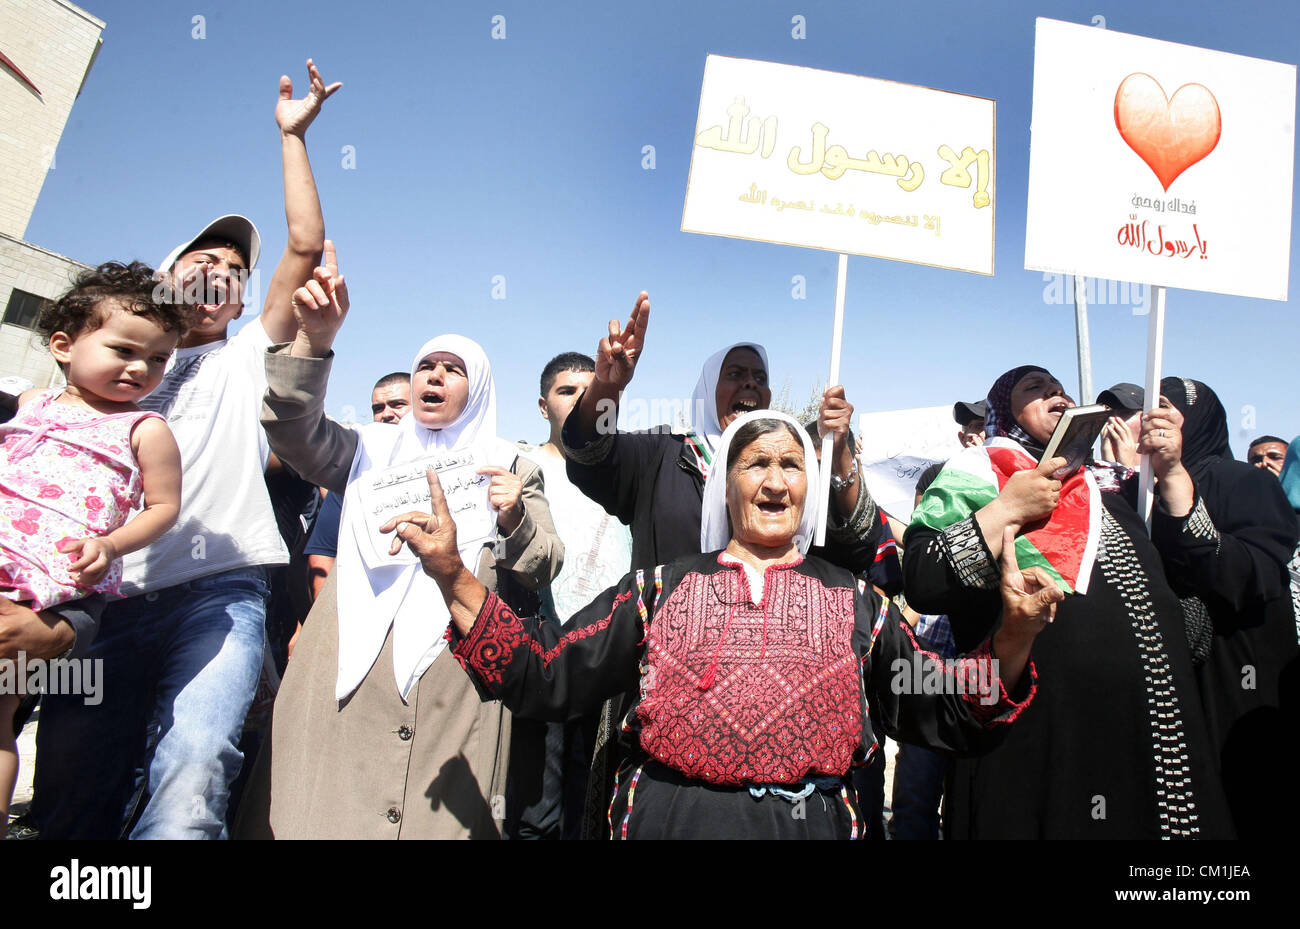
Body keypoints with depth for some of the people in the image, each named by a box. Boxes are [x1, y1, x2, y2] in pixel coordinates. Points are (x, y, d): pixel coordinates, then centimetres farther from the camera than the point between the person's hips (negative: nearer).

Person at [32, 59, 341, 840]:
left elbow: (307, 246, 9)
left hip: (219, 591, -2)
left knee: (191, 772, -25)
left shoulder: (248, 357, 18)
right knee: (67, 793, 1)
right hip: (111, 597, 3)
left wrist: (293, 137, 11)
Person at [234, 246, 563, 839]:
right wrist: (313, 340, -15)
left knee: (441, 812, -3)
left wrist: (514, 517, -16)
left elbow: (544, 568, 4)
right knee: (324, 806, 0)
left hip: (454, 676, -1)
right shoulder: (371, 449, 17)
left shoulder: (510, 467, 13)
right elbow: (293, 429, -2)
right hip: (351, 667, 2)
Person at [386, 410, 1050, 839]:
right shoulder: (663, 587, 4)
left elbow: (946, 714, 5)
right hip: (667, 822, 0)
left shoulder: (854, 601, 7)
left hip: (809, 824, 1)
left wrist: (1013, 636, -13)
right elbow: (546, 678, -1)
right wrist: (454, 578, -11)